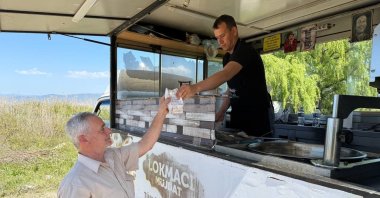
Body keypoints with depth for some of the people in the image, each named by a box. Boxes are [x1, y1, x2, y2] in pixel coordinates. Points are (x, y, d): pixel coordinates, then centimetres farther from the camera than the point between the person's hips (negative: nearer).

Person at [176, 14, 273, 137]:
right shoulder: (227, 57, 10)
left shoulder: (246, 51, -17)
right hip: (238, 114, 8)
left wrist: (196, 87, -48)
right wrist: (221, 112, 4)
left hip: (257, 114, -8)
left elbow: (225, 74, -35)